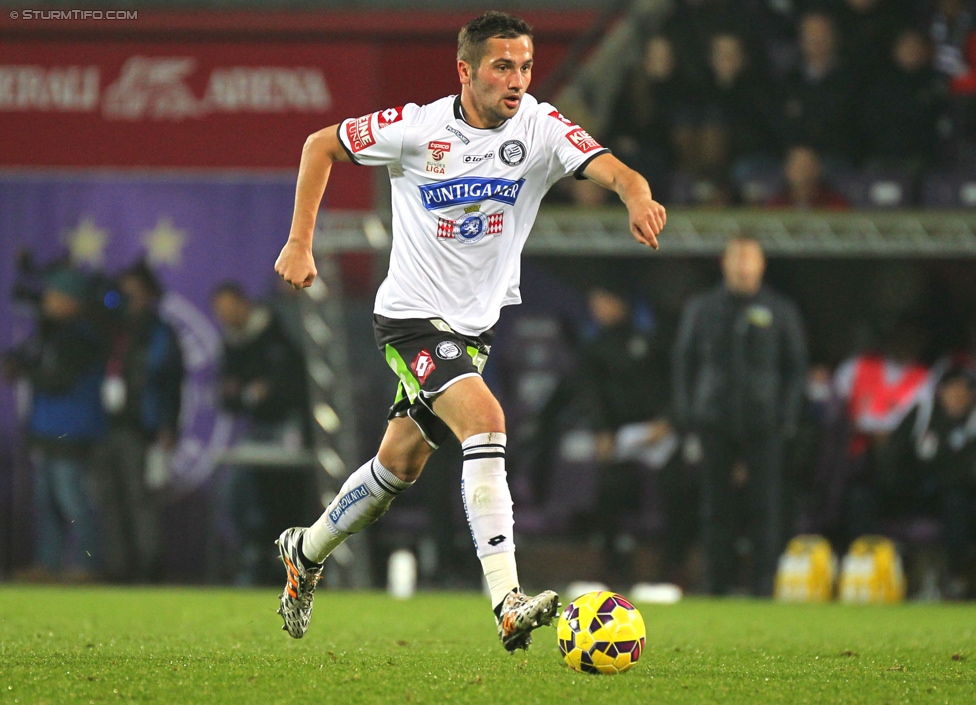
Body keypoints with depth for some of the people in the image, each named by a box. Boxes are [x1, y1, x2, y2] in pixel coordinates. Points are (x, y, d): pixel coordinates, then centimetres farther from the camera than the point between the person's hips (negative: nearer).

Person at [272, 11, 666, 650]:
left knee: (400, 465, 17)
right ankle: (509, 605, -33)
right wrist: (300, 243, -2)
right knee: (485, 419, -27)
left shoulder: (540, 129, -10)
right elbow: (321, 145, 2)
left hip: (474, 326, 5)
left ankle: (306, 553, 44)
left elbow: (610, 168, -27)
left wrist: (638, 197, -50)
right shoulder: (417, 128, -13)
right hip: (412, 316, -5)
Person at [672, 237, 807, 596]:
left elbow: (796, 368, 11)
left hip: (764, 427, -1)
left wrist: (786, 420, 0)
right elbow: (683, 362, 13)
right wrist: (688, 419, 4)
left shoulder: (781, 311, 10)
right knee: (715, 509, 0)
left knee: (765, 509, -8)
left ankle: (764, 585, -6)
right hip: (714, 426, 1)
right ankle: (716, 586, 4)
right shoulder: (701, 309, 12)